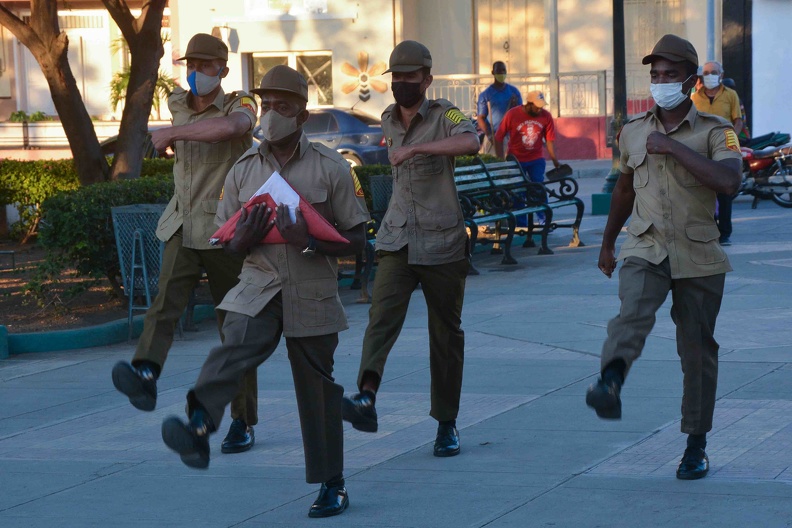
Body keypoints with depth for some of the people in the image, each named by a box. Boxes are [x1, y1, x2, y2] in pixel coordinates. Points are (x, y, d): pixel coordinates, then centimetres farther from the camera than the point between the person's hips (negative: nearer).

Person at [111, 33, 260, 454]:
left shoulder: (239, 105, -7)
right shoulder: (178, 104, 11)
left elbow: (229, 127, -33)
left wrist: (171, 133, -26)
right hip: (182, 229, 4)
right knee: (166, 300, -23)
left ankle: (243, 423, 11)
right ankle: (145, 375, -47)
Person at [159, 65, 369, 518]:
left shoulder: (331, 168, -3)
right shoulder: (244, 170, 6)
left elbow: (357, 238, -2)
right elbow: (227, 242, 13)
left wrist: (310, 241, -20)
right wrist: (244, 239, -12)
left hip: (313, 295, -1)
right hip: (259, 287, 1)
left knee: (318, 387, 7)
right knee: (234, 349, -27)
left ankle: (333, 484, 21)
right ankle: (199, 430, -50)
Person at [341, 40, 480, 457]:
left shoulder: (444, 115, -8)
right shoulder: (388, 121, 11)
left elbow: (470, 142, -31)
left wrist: (415, 148, -36)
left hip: (442, 245, -3)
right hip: (397, 240, 4)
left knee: (446, 335, 5)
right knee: (383, 315, -20)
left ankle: (447, 423, 16)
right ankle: (366, 398, -39)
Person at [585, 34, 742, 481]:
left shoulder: (715, 132, -3)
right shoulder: (634, 132, 9)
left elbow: (729, 181, -23)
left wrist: (675, 148, -22)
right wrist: (608, 243, 32)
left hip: (698, 256, -1)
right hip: (645, 248, 1)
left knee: (698, 351, 5)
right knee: (634, 313, -29)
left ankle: (697, 446, 16)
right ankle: (610, 384, -55)